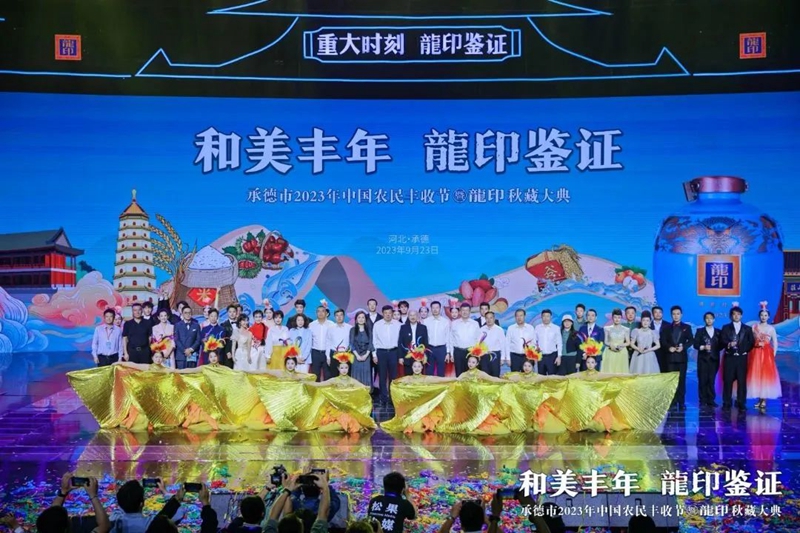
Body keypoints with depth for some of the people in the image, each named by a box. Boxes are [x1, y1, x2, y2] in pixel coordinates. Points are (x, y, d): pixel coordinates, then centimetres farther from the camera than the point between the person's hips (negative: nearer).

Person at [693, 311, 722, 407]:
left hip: (714, 359, 1)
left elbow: (721, 345, 7)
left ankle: (711, 400, 3)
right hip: (703, 359, -1)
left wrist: (714, 349, -9)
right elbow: (696, 344, 1)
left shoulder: (718, 332, 13)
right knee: (702, 380, -4)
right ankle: (703, 401, -2)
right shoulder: (700, 331, 9)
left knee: (712, 380, -2)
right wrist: (703, 347, -14)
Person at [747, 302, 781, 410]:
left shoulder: (771, 328, 4)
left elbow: (775, 343, 4)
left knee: (766, 375, -5)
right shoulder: (754, 327, 6)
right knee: (755, 375, -1)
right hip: (755, 354, 1)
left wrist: (773, 355, -3)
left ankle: (764, 401, -1)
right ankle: (760, 400, 8)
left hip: (767, 354, -1)